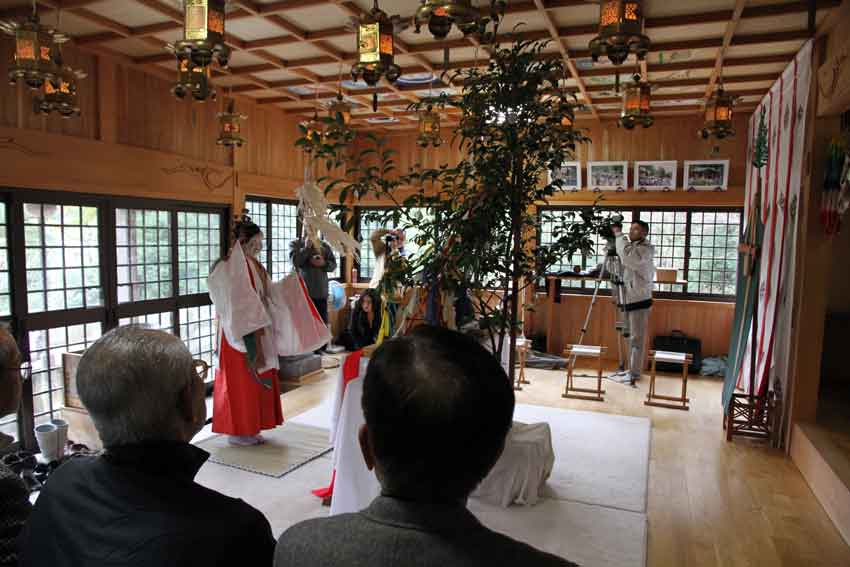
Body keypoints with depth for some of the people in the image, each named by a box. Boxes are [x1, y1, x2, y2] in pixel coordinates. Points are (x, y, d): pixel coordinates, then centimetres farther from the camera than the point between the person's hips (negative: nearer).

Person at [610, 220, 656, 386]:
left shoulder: (647, 249, -14)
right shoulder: (632, 247, 15)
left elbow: (627, 257, -31)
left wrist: (619, 234, -22)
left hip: (640, 300, -9)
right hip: (631, 299, 9)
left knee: (637, 338, -3)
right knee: (632, 337, 15)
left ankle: (635, 374, 3)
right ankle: (631, 369, 24)